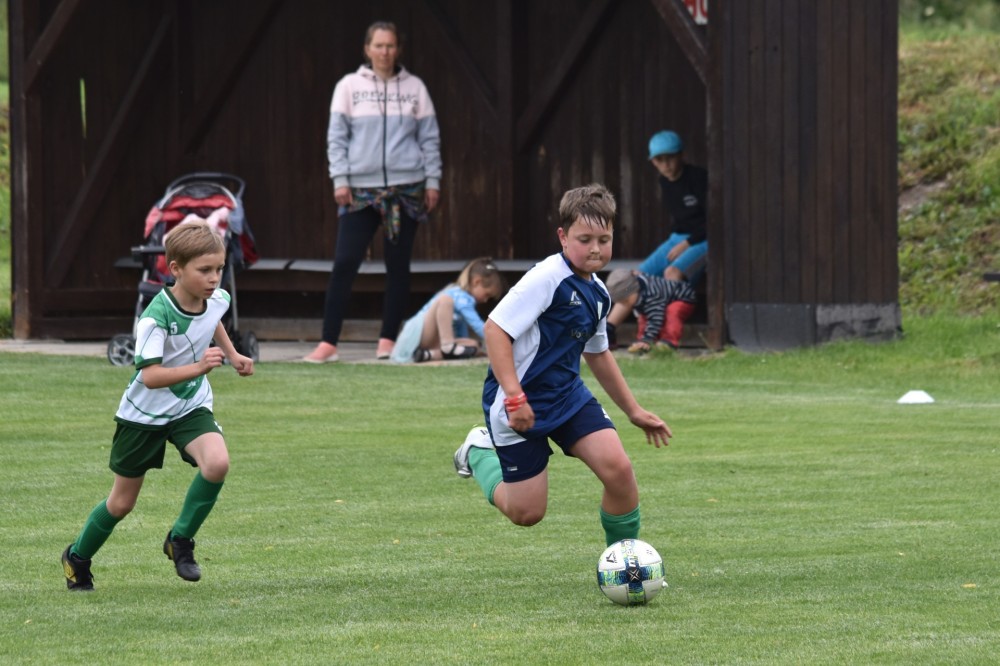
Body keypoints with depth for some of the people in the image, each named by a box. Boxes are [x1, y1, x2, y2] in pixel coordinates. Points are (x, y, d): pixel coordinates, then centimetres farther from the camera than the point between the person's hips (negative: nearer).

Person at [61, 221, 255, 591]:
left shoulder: (218, 299, -9)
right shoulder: (156, 317, -29)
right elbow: (150, 376, -38)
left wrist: (232, 355, 14)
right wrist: (198, 367, -48)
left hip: (191, 408, 4)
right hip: (145, 413, -4)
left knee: (217, 463, -27)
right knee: (122, 503, 9)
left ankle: (180, 540, -5)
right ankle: (77, 558, 37)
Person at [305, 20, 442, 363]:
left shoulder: (414, 88, 7)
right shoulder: (349, 87, 3)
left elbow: (429, 138, 9)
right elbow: (337, 136, 2)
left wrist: (433, 180, 3)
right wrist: (340, 179, -6)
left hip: (406, 189, 1)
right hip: (361, 189, -1)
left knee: (398, 265, 4)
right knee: (344, 263, -8)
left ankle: (388, 339, 12)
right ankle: (328, 342, -7)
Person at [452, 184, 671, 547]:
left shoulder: (597, 292, 7)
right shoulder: (548, 279, -20)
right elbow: (496, 328, -24)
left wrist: (633, 411, 27)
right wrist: (514, 396, -29)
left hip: (567, 394, 7)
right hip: (520, 406, -7)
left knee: (618, 468, -15)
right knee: (526, 513, 0)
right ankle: (480, 452, 30)